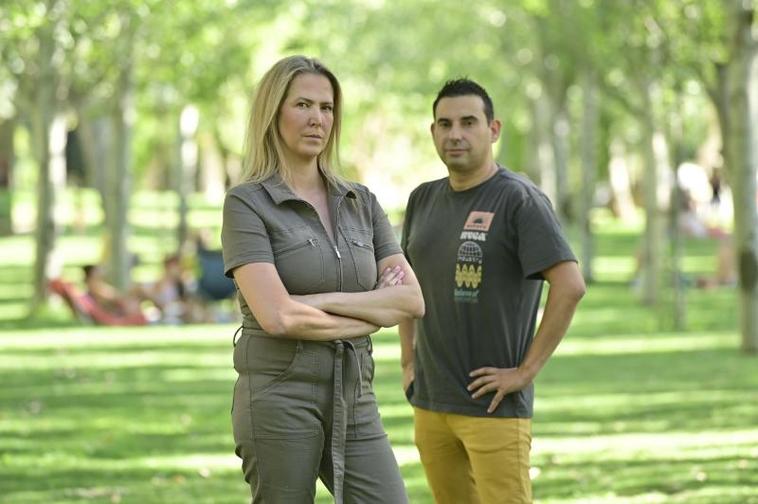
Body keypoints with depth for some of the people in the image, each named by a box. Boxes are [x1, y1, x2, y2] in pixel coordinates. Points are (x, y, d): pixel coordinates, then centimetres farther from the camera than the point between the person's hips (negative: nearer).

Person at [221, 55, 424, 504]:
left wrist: (323, 301, -12)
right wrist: (371, 312, -6)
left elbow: (411, 300, 0)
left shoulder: (361, 203, 11)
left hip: (355, 399, 5)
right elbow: (278, 316, -18)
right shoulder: (247, 204, -5)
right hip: (280, 397, -5)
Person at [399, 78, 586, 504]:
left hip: (493, 406, -6)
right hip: (430, 405, 6)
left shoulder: (519, 199, -9)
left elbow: (571, 286, -18)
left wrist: (526, 370, -17)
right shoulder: (424, 200, 11)